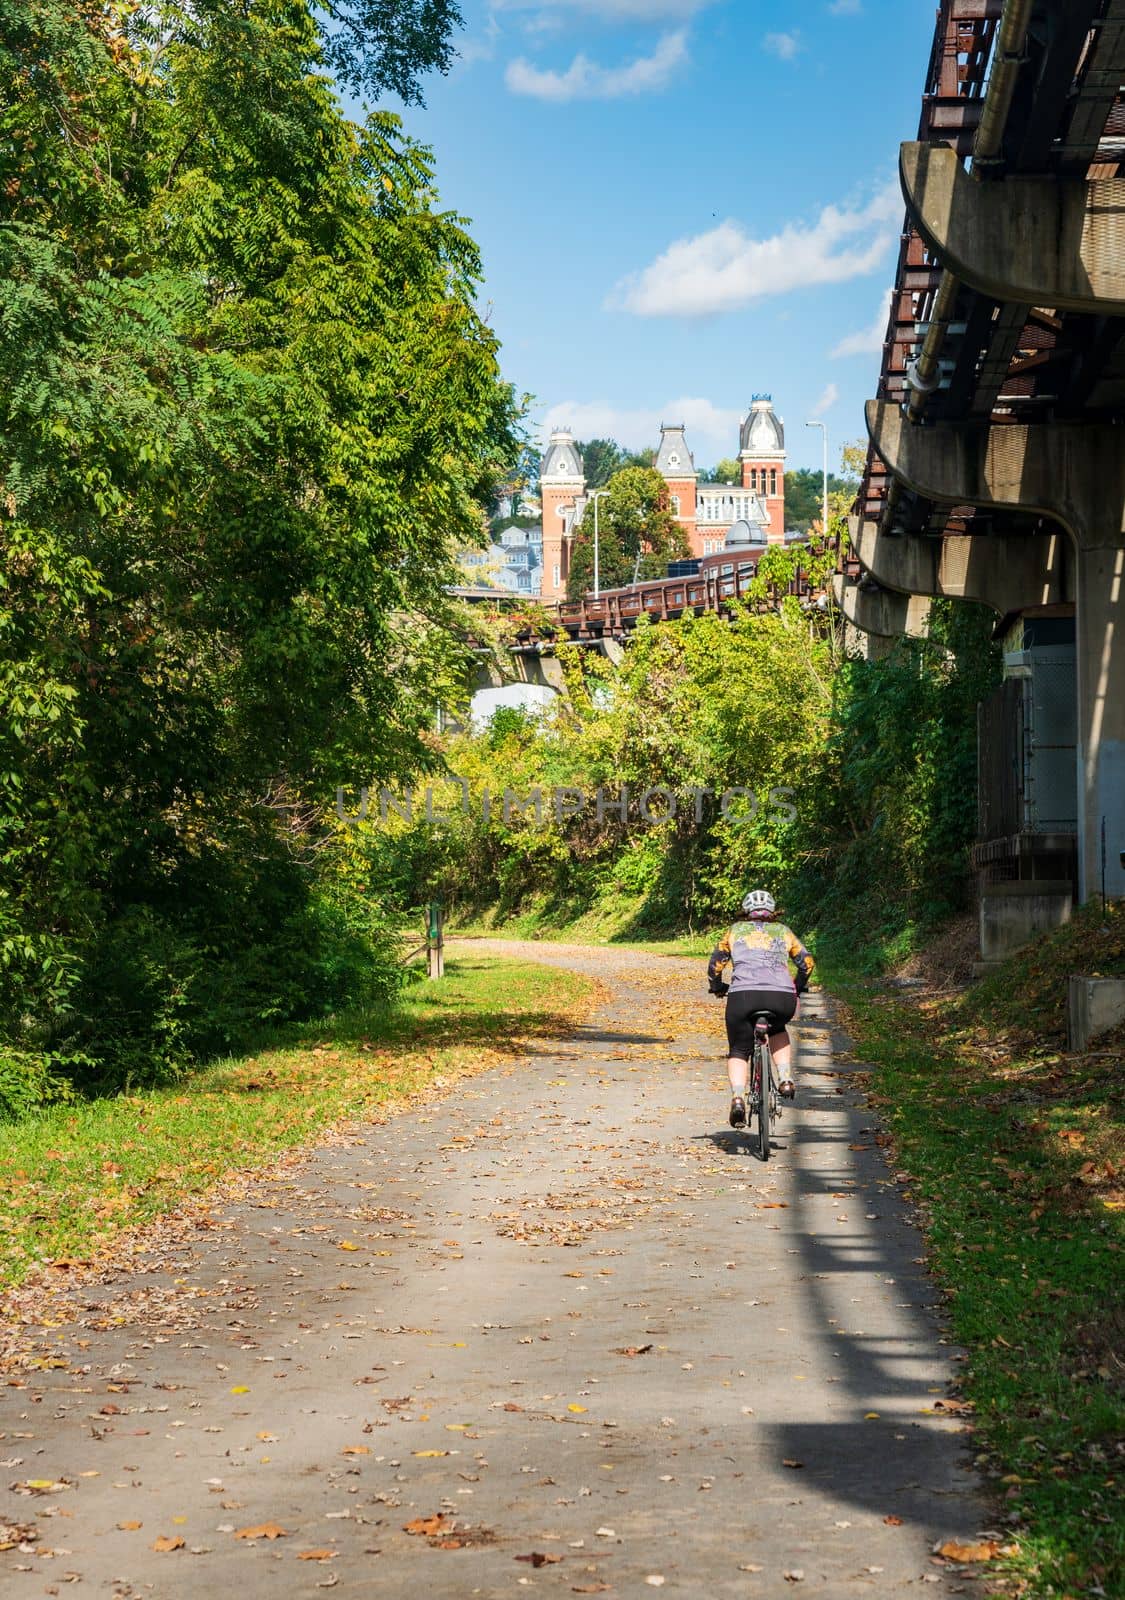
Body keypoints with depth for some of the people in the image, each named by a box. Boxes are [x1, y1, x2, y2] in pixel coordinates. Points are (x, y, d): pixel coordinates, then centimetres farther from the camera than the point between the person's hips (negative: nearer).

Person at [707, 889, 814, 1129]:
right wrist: (798, 987, 41)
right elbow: (807, 962, 24)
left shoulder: (736, 931, 23)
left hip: (743, 995, -1)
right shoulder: (783, 931, 25)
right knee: (778, 1030, 34)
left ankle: (738, 1098, -12)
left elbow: (715, 964, 22)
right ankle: (785, 1079, 14)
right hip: (782, 997, 1)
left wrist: (717, 987, 39)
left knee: (738, 1051, 13)